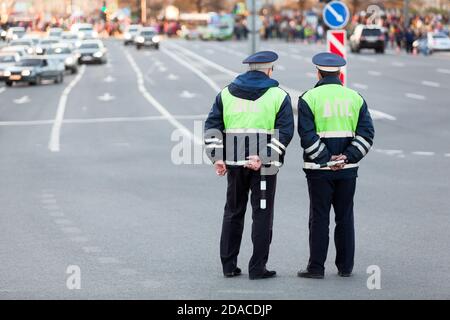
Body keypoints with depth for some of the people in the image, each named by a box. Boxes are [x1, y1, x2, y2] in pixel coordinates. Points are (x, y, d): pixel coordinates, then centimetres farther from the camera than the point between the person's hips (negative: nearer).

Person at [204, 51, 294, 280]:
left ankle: (229, 265, 16)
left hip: (234, 162, 3)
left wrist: (217, 157, -2)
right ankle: (257, 268, 2)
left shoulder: (226, 94, 10)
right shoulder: (278, 96, -1)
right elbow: (284, 132, -11)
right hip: (265, 166, -3)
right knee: (262, 214, 3)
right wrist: (263, 158, -16)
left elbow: (212, 126, 3)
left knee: (233, 212, 14)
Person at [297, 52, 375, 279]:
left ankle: (316, 267, 2)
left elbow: (307, 135, -14)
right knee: (345, 218, 11)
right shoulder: (355, 98, 6)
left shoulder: (309, 98, -4)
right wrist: (348, 157, -6)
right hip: (348, 168, 3)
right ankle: (345, 267, 14)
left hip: (319, 168, -3)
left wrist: (326, 158, -11)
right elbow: (366, 133, -1)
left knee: (319, 218, 1)